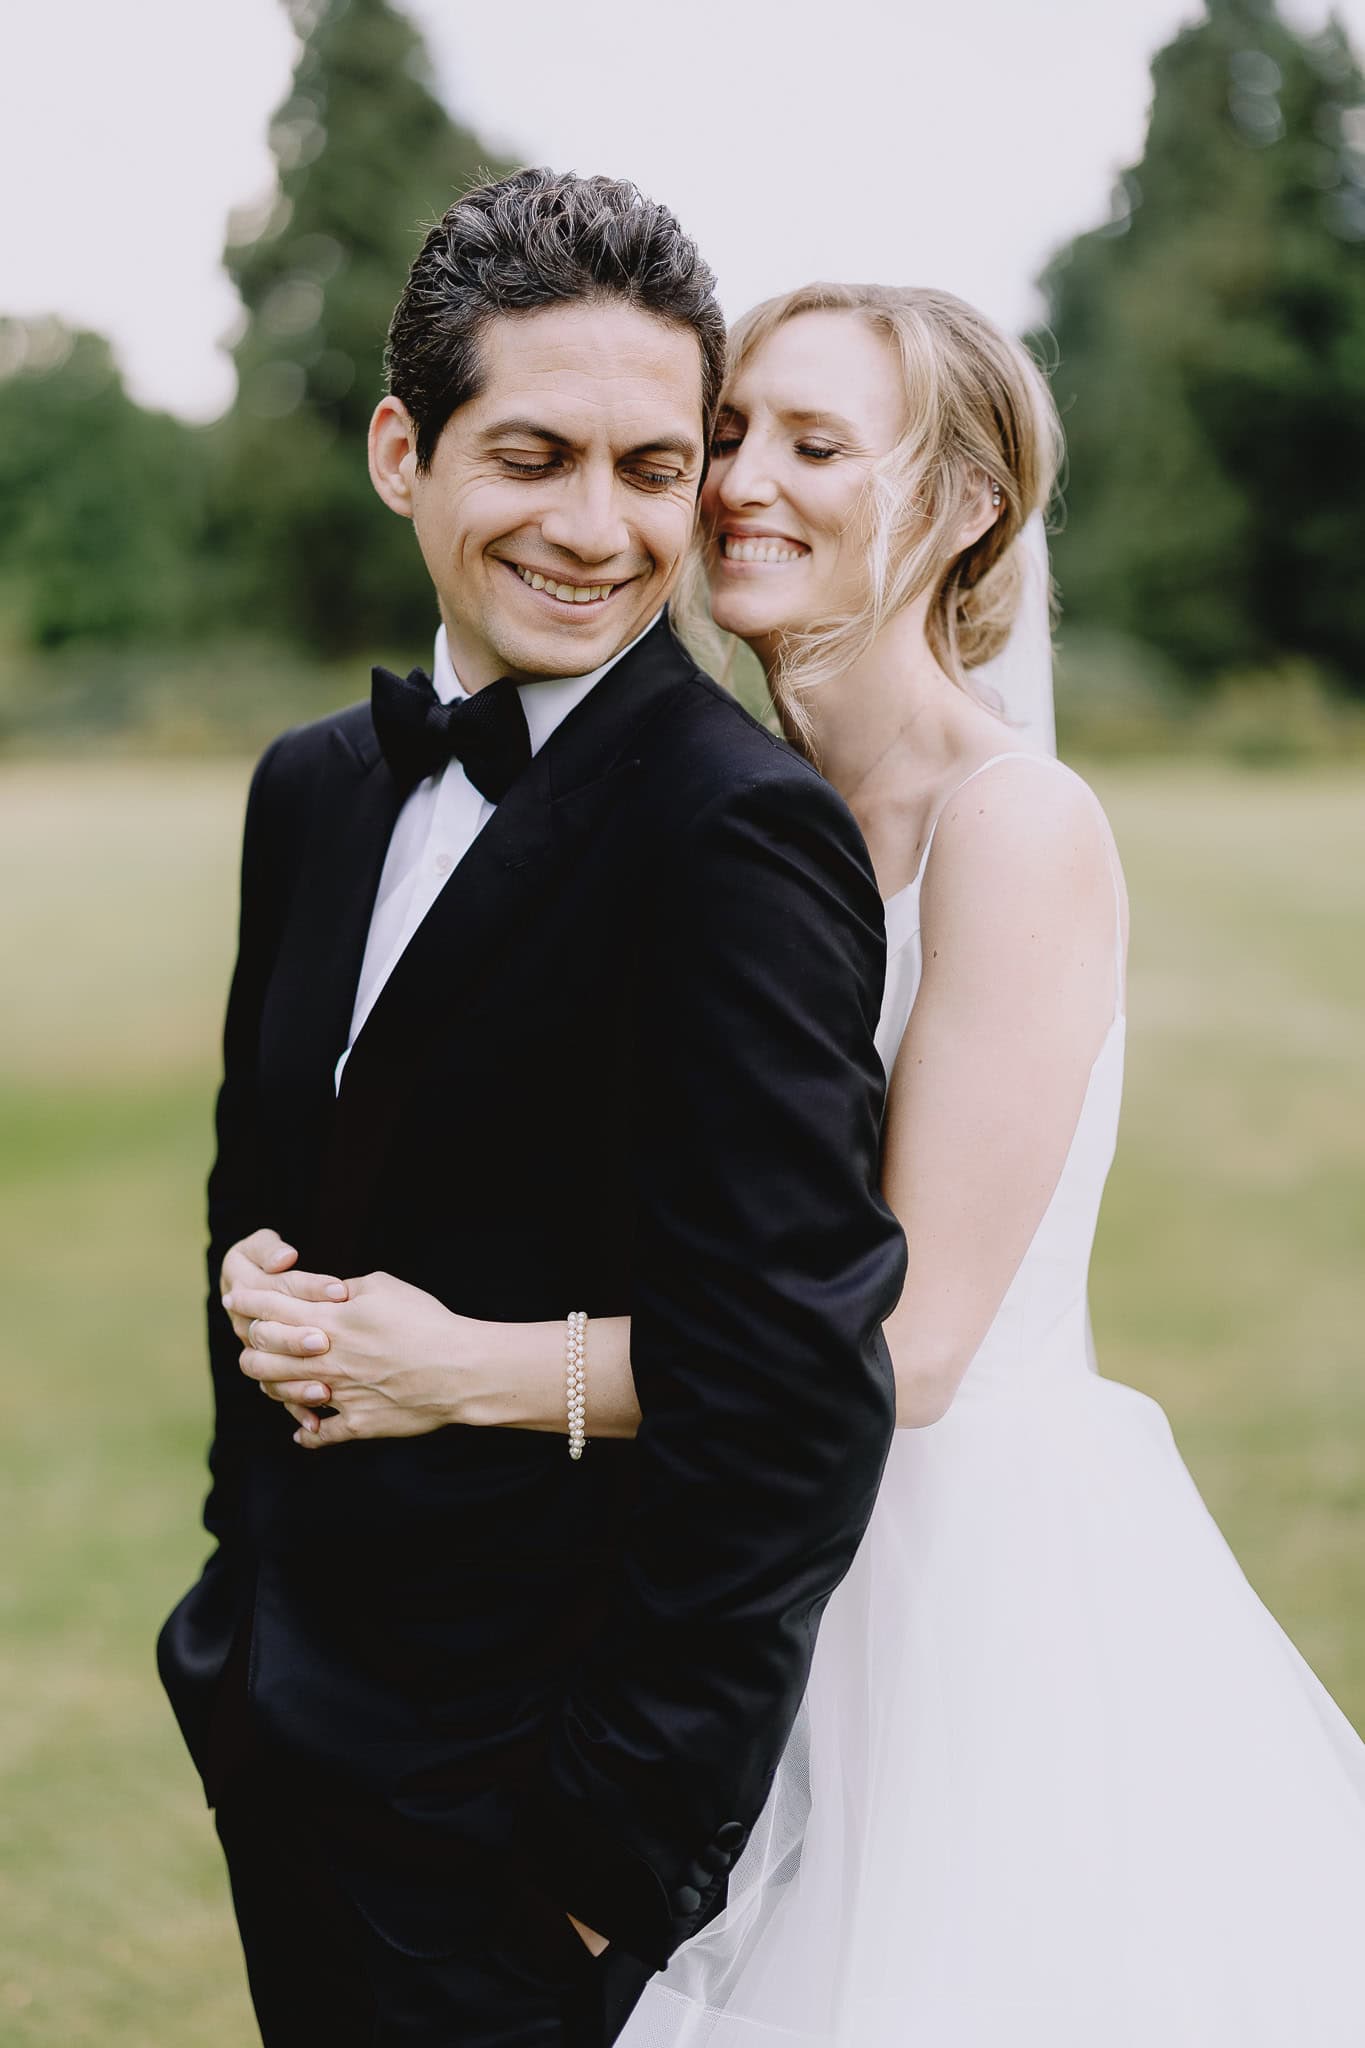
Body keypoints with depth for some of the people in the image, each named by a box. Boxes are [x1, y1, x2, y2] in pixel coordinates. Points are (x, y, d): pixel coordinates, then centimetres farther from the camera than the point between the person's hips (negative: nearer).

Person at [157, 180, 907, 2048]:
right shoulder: (317, 788, 6)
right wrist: (256, 1267, 1)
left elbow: (789, 1393, -22)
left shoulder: (738, 832, -19)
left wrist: (625, 1838, -17)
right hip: (282, 1724, 7)